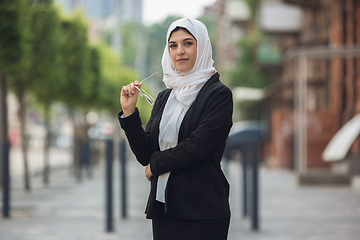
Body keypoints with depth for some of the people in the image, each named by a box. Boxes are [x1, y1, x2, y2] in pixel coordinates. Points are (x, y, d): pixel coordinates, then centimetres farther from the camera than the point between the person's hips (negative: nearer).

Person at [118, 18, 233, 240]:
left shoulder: (218, 94, -5)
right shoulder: (165, 97, 13)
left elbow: (195, 147, -16)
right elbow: (145, 155, 8)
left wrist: (156, 165, -2)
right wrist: (129, 112, -3)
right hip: (163, 207, 6)